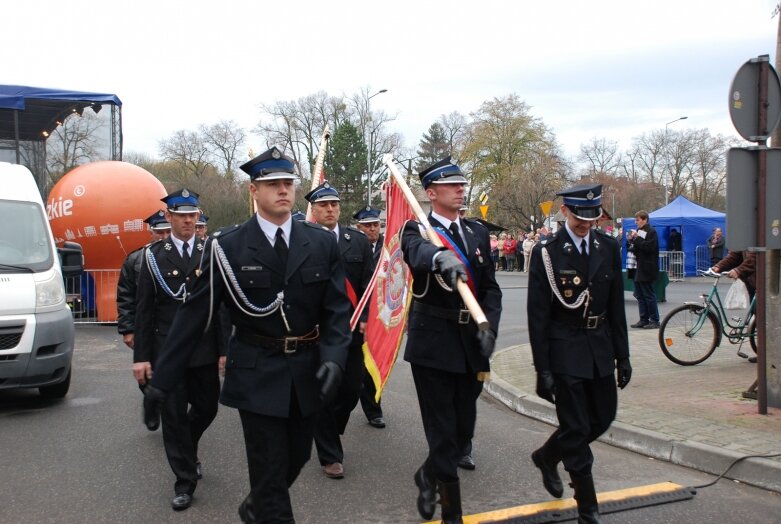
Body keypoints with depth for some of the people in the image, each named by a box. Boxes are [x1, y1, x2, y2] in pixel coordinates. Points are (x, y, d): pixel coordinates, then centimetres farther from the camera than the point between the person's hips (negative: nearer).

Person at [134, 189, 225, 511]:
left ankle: (187, 450, 42)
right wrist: (141, 356, -3)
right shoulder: (153, 255, 1)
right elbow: (144, 309, 0)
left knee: (206, 408, 10)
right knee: (173, 415, 3)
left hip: (205, 349, 1)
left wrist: (225, 348, -2)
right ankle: (185, 481, 15)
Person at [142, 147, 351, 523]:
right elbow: (194, 314, -6)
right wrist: (161, 381, -7)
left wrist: (333, 357, -18)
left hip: (307, 374, 4)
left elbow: (337, 307, 0)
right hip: (257, 375, -4)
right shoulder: (227, 247, -7)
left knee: (296, 458, 19)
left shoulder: (322, 243, 0)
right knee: (270, 470, 1)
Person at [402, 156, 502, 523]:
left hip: (471, 345, 5)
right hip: (433, 344, -5)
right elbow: (416, 252, -30)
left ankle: (428, 477, 41)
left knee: (464, 430, 13)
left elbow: (490, 286, 10)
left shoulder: (478, 232, 11)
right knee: (443, 431, 0)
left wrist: (490, 326, -7)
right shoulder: (417, 229, -5)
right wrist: (441, 258, -53)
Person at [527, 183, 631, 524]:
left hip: (600, 347, 6)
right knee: (576, 428, 0)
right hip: (565, 350, -5)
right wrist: (543, 369, -12)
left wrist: (622, 355, 7)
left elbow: (616, 306, 9)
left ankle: (547, 456, 39)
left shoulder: (608, 248, 4)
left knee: (603, 418, 15)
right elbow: (537, 315, -10)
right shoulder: (546, 252, -10)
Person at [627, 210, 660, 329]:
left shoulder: (651, 232, -8)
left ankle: (654, 320, 1)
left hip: (646, 269, -8)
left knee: (649, 295, -5)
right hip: (638, 269, 9)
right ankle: (644, 319, 14)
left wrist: (637, 239, -18)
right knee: (639, 295, 9)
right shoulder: (639, 231, 17)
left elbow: (649, 247, -20)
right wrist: (631, 245, 2)